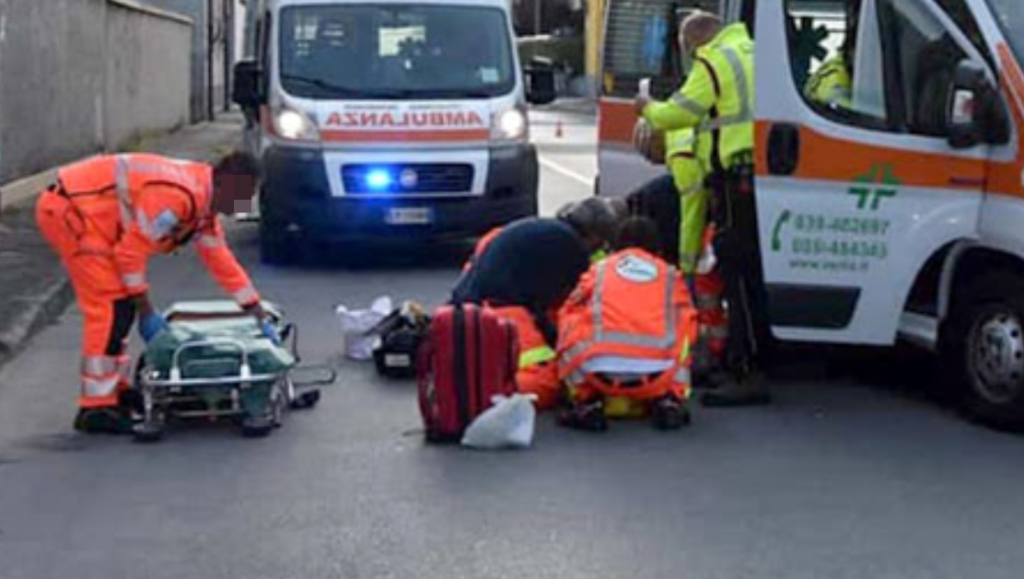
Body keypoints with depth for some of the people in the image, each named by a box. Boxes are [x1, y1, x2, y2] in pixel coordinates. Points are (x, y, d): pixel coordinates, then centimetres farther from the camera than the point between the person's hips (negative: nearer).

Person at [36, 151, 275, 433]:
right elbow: (130, 251, -22)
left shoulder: (205, 209, 8)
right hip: (67, 209, -11)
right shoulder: (178, 195, -24)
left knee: (121, 303, 15)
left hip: (79, 209, 11)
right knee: (111, 304, -13)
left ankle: (115, 389, 25)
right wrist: (147, 313, -14)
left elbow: (223, 262, 16)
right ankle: (96, 407, -12)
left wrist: (261, 319, 16)